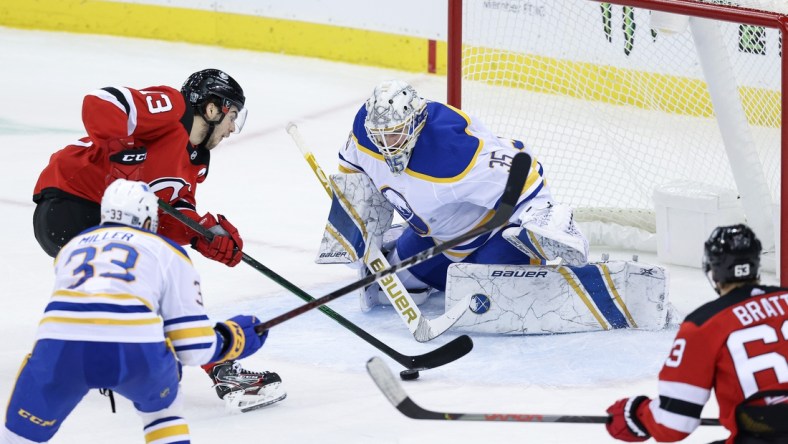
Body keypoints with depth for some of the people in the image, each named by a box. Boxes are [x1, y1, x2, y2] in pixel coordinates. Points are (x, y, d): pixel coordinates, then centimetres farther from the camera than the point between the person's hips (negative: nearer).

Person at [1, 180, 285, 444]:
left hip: (61, 347, 1)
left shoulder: (72, 246, 34)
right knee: (160, 405, 31)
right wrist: (234, 338, 38)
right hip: (136, 351, -1)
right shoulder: (169, 252, 24)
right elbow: (194, 348, 17)